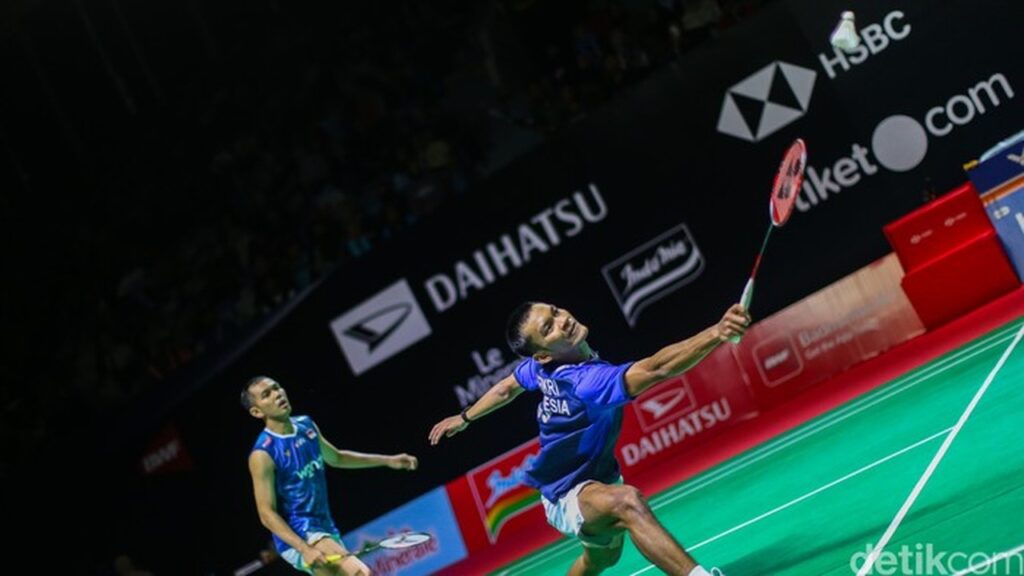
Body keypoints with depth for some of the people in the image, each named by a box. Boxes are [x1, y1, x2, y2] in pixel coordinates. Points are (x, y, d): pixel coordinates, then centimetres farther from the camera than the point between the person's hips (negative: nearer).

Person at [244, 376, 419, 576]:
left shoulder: (306, 425, 4)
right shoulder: (263, 454, -18)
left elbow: (335, 458, 23)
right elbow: (267, 514, -19)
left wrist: (388, 460, 21)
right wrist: (304, 549, -31)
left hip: (326, 529, 8)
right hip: (298, 536, -8)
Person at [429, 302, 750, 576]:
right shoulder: (586, 381, -37)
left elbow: (507, 388, 9)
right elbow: (657, 368, -54)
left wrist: (465, 418, 26)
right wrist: (716, 334, -66)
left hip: (595, 481, 10)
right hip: (568, 500, -10)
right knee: (627, 501, -43)